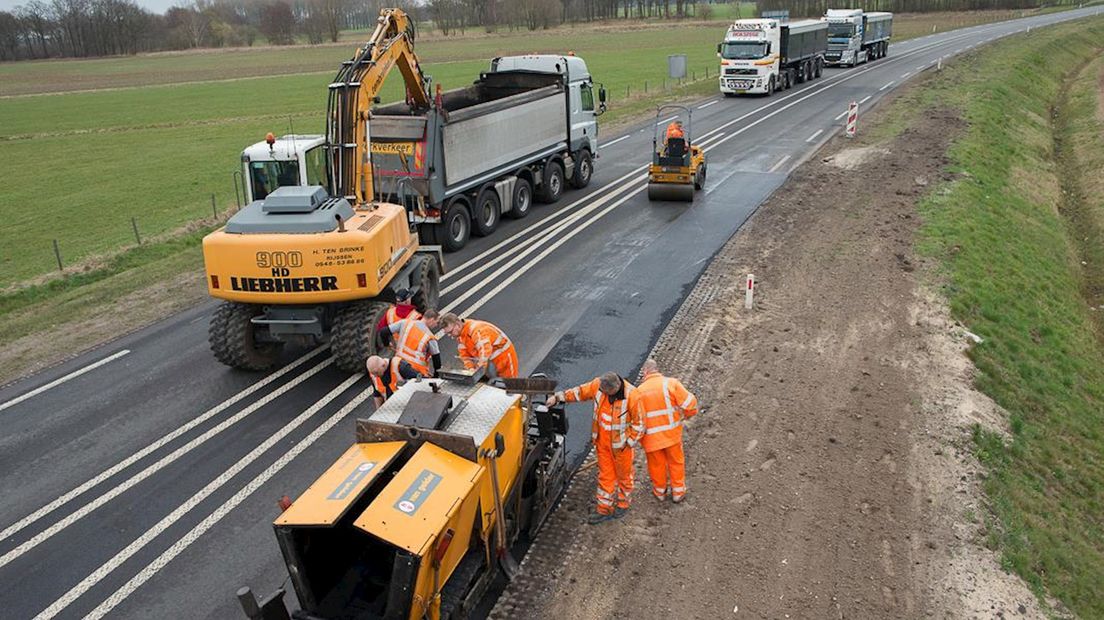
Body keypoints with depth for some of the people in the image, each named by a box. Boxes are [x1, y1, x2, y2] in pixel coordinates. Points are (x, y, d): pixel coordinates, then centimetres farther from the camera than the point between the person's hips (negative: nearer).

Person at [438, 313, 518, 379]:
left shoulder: (476, 330, -32)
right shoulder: (460, 336, -1)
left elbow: (485, 351, -42)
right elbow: (465, 355, 0)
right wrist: (471, 368, -18)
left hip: (504, 356, -8)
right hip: (490, 361, 8)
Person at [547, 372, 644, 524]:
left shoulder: (632, 396, -26)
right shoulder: (598, 384, -14)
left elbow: (639, 423, -16)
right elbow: (580, 391, -1)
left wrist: (629, 442, -13)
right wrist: (558, 397, -8)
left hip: (620, 443, -4)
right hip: (602, 440, 4)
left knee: (623, 474, 16)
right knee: (605, 475, 13)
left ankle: (622, 504, 38)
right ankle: (604, 509, 24)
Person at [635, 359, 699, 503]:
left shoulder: (639, 391, -11)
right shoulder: (671, 383, -14)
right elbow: (690, 403, -16)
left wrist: (640, 438, 7)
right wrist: (686, 414, 6)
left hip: (651, 437, 0)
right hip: (672, 433, 0)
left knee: (656, 464, 20)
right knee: (676, 461, 21)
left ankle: (660, 491, 40)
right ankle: (678, 492, 34)